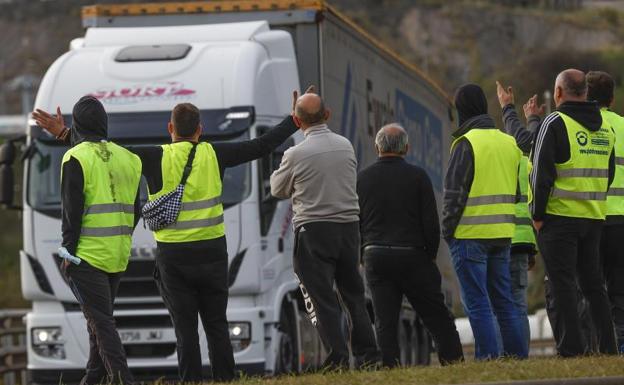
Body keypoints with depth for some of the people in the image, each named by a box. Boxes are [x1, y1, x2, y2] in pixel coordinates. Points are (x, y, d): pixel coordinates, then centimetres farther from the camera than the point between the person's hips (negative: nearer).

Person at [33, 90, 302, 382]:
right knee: (217, 325, 9)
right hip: (212, 252, 2)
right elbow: (262, 146, 6)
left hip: (173, 256, -2)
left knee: (186, 328, 1)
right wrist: (295, 120, 17)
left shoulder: (156, 158, -6)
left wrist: (63, 133, -1)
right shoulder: (213, 155, 0)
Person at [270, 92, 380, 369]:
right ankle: (367, 354, 12)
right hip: (349, 226, 5)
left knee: (321, 297, -2)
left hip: (313, 230, -5)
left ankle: (337, 357, -9)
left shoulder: (296, 154, -12)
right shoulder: (346, 146, 3)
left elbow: (278, 190, 4)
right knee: (353, 292, 14)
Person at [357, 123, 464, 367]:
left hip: (375, 256, 2)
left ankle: (390, 367, -4)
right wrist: (431, 254, 7)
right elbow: (431, 222, -5)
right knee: (436, 315, 5)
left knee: (385, 322, 2)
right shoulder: (417, 176, -3)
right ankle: (453, 359, 2)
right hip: (412, 255, -2)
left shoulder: (361, 179, 4)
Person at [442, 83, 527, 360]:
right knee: (504, 300, 12)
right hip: (503, 233, 7)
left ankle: (489, 358, -9)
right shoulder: (510, 143, 13)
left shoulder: (466, 143, -10)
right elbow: (518, 189, 17)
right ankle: (518, 357, 9)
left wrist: (447, 230, -5)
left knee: (477, 303, -4)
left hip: (470, 234, -7)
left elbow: (454, 192, -12)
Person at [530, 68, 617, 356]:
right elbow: (608, 172, 16)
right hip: (594, 216, 6)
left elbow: (541, 171, -13)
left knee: (563, 284, -3)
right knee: (593, 284, 12)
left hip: (559, 216, -6)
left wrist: (538, 214, -7)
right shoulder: (604, 127, 11)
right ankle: (608, 347, 8)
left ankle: (571, 349, -7)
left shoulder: (556, 123, -10)